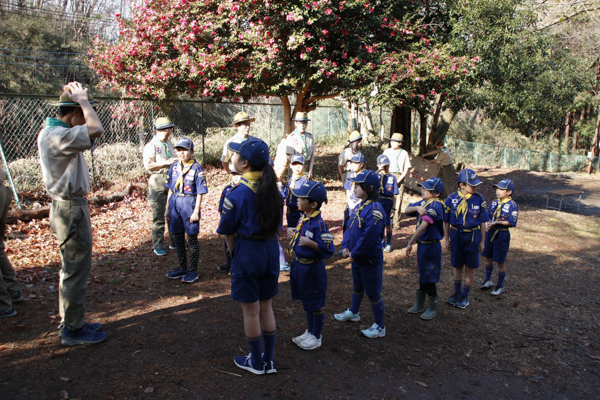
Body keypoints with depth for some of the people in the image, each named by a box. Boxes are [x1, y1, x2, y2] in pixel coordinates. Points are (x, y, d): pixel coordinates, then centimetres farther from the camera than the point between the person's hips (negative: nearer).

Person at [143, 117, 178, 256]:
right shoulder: (150, 146, -7)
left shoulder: (169, 144, 16)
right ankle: (158, 246, 9)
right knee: (159, 217, -1)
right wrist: (166, 162, -21)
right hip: (158, 183, -6)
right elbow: (148, 166, -17)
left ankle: (174, 242, 23)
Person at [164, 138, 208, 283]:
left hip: (189, 203, -6)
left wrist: (196, 211, -13)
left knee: (192, 238, 3)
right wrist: (167, 209, 13)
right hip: (175, 204, 6)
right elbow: (170, 189, 14)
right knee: (178, 238, 13)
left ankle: (193, 271, 14)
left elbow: (200, 192, -9)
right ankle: (182, 268, 28)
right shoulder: (174, 167, 8)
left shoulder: (196, 168, -8)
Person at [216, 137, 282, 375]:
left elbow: (227, 230, -10)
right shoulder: (272, 188, 0)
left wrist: (233, 252, 6)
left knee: (251, 311, 11)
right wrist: (267, 243, 11)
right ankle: (268, 361, 30)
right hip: (271, 249, 6)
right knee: (266, 308, 18)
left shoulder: (238, 193, -19)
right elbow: (276, 224, 6)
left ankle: (256, 362, 27)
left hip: (248, 251, -6)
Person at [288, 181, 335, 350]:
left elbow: (328, 249, -26)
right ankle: (310, 332, 39)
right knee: (306, 301, 22)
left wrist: (310, 243, -35)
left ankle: (316, 338, 26)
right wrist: (295, 234, 5)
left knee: (316, 305, 9)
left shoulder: (319, 224, -24)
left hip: (312, 269, -9)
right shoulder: (303, 218, 2)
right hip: (299, 265, 9)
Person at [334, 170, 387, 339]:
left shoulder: (375, 210, -25)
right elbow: (350, 227, 11)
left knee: (373, 292, 3)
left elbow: (369, 237, -28)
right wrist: (345, 246, -1)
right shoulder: (360, 206, 5)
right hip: (356, 257, 9)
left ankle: (379, 327, 17)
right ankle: (353, 312, 48)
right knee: (357, 287, 27)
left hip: (370, 260, -9)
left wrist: (355, 254, -19)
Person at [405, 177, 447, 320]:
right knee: (422, 276, 19)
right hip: (422, 244, 8)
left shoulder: (435, 205, -22)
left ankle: (432, 309, 20)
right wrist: (417, 208, -19)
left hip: (431, 246, -8)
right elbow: (407, 210, 2)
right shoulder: (423, 203, 4)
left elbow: (423, 226, -30)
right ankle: (419, 305, 34)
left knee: (429, 279, 4)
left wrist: (410, 243, -29)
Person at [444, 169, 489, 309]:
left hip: (473, 236, 0)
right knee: (457, 266, 14)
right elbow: (446, 221, 2)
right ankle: (457, 293, 31)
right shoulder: (451, 198, -6)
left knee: (470, 267, 7)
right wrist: (446, 239, 2)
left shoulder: (479, 199, -7)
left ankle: (465, 296, 23)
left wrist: (482, 241, 1)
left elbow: (482, 222, 0)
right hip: (456, 235, 1)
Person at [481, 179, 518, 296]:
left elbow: (512, 222, -17)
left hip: (502, 234, -6)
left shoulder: (512, 205, -11)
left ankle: (500, 286, 20)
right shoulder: (494, 203, 6)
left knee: (501, 261, 6)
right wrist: (488, 225, -8)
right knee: (488, 257, 16)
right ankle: (488, 280, 34)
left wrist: (497, 222, -22)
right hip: (490, 232, 6)